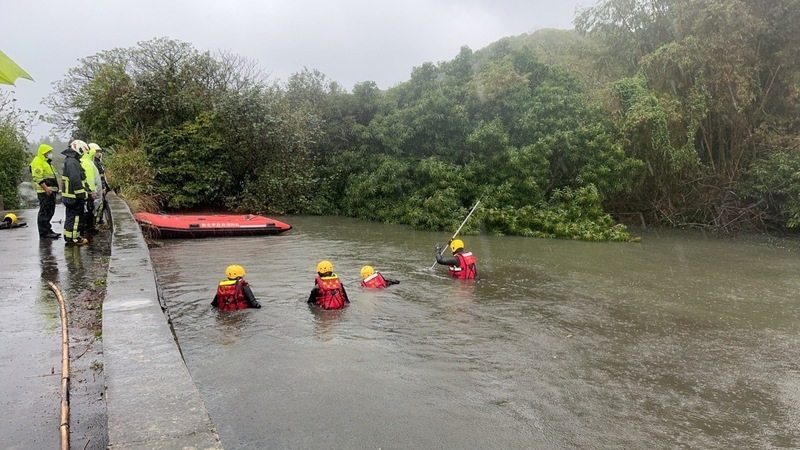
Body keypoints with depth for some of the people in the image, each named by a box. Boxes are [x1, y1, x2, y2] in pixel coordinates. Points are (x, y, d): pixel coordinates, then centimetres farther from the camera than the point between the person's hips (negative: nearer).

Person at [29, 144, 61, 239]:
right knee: (44, 212, -9)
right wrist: (46, 188, -26)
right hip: (44, 192, -10)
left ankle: (48, 230, 23)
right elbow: (38, 178, -20)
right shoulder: (38, 162, -10)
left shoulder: (47, 162, 23)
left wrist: (55, 187, 23)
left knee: (50, 212, 15)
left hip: (50, 191, 10)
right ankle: (44, 233, -7)